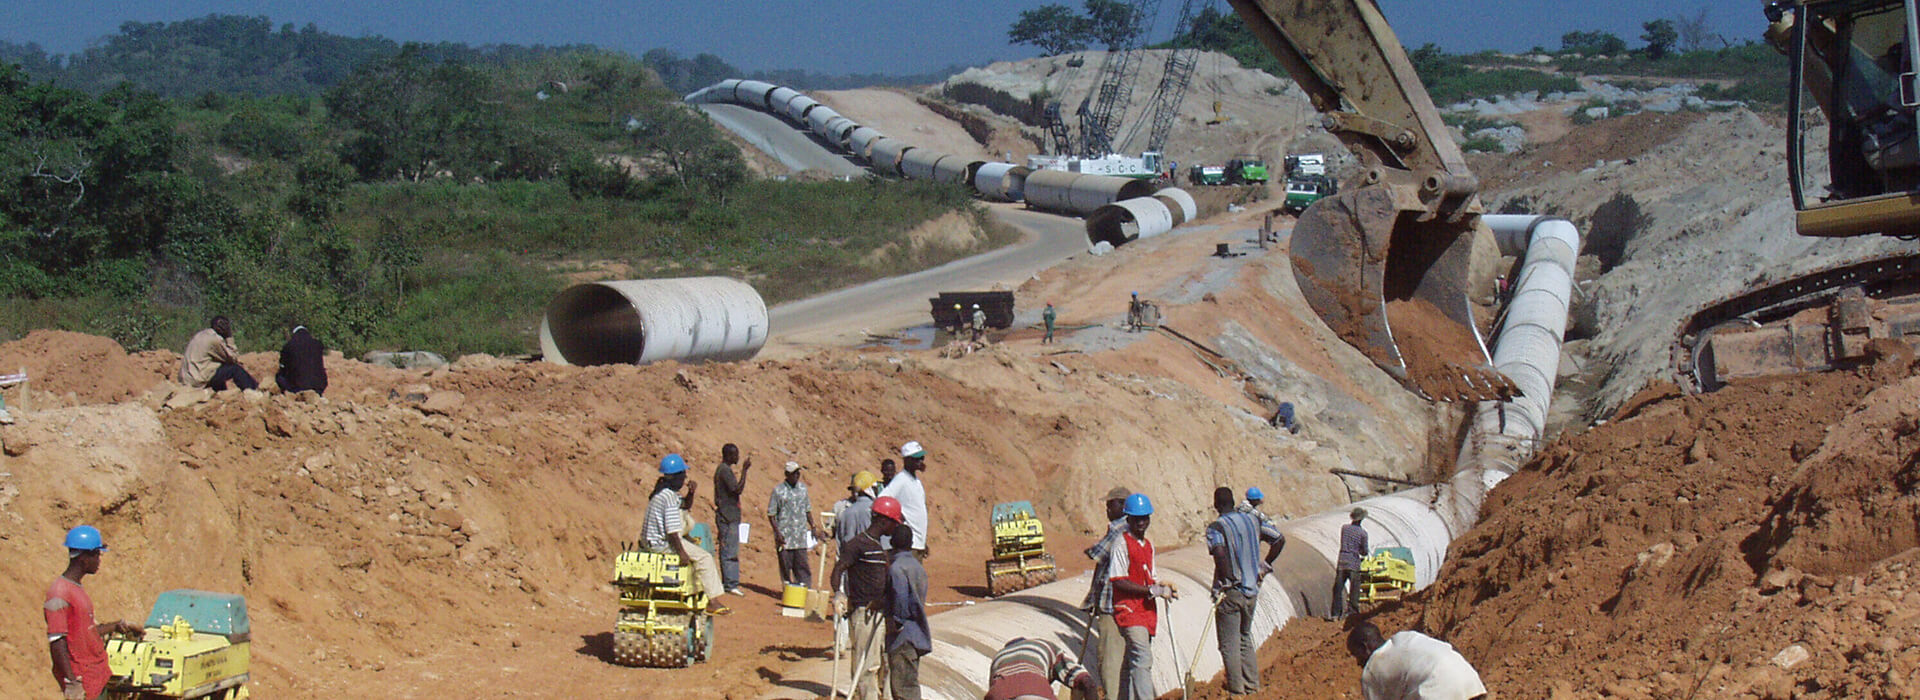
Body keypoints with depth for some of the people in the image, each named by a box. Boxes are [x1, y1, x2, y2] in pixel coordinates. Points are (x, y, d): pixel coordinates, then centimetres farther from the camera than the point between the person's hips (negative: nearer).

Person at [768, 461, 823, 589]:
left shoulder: (803, 488, 11)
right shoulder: (778, 490, -3)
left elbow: (808, 510, 21)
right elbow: (771, 514, -3)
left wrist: (813, 527, 12)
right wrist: (778, 533, -11)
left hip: (801, 535, 3)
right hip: (784, 537, -3)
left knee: (802, 564, 0)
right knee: (785, 565, 2)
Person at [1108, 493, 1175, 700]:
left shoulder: (1148, 544, 16)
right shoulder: (1121, 543, -10)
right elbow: (1118, 582, -16)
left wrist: (1164, 588, 2)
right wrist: (1152, 590, -19)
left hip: (1147, 610, 8)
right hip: (1128, 610, -8)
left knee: (1132, 661, 14)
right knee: (1142, 659, -18)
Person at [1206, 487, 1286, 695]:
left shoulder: (1216, 527, -12)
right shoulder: (1253, 521, 5)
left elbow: (1220, 552, -30)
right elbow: (1280, 539, 8)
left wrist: (1227, 579, -19)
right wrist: (1265, 566, 15)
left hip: (1229, 592, -6)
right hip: (1252, 590, 6)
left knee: (1229, 644, 3)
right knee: (1245, 638, 21)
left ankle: (1236, 690, 3)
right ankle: (1252, 684, 21)